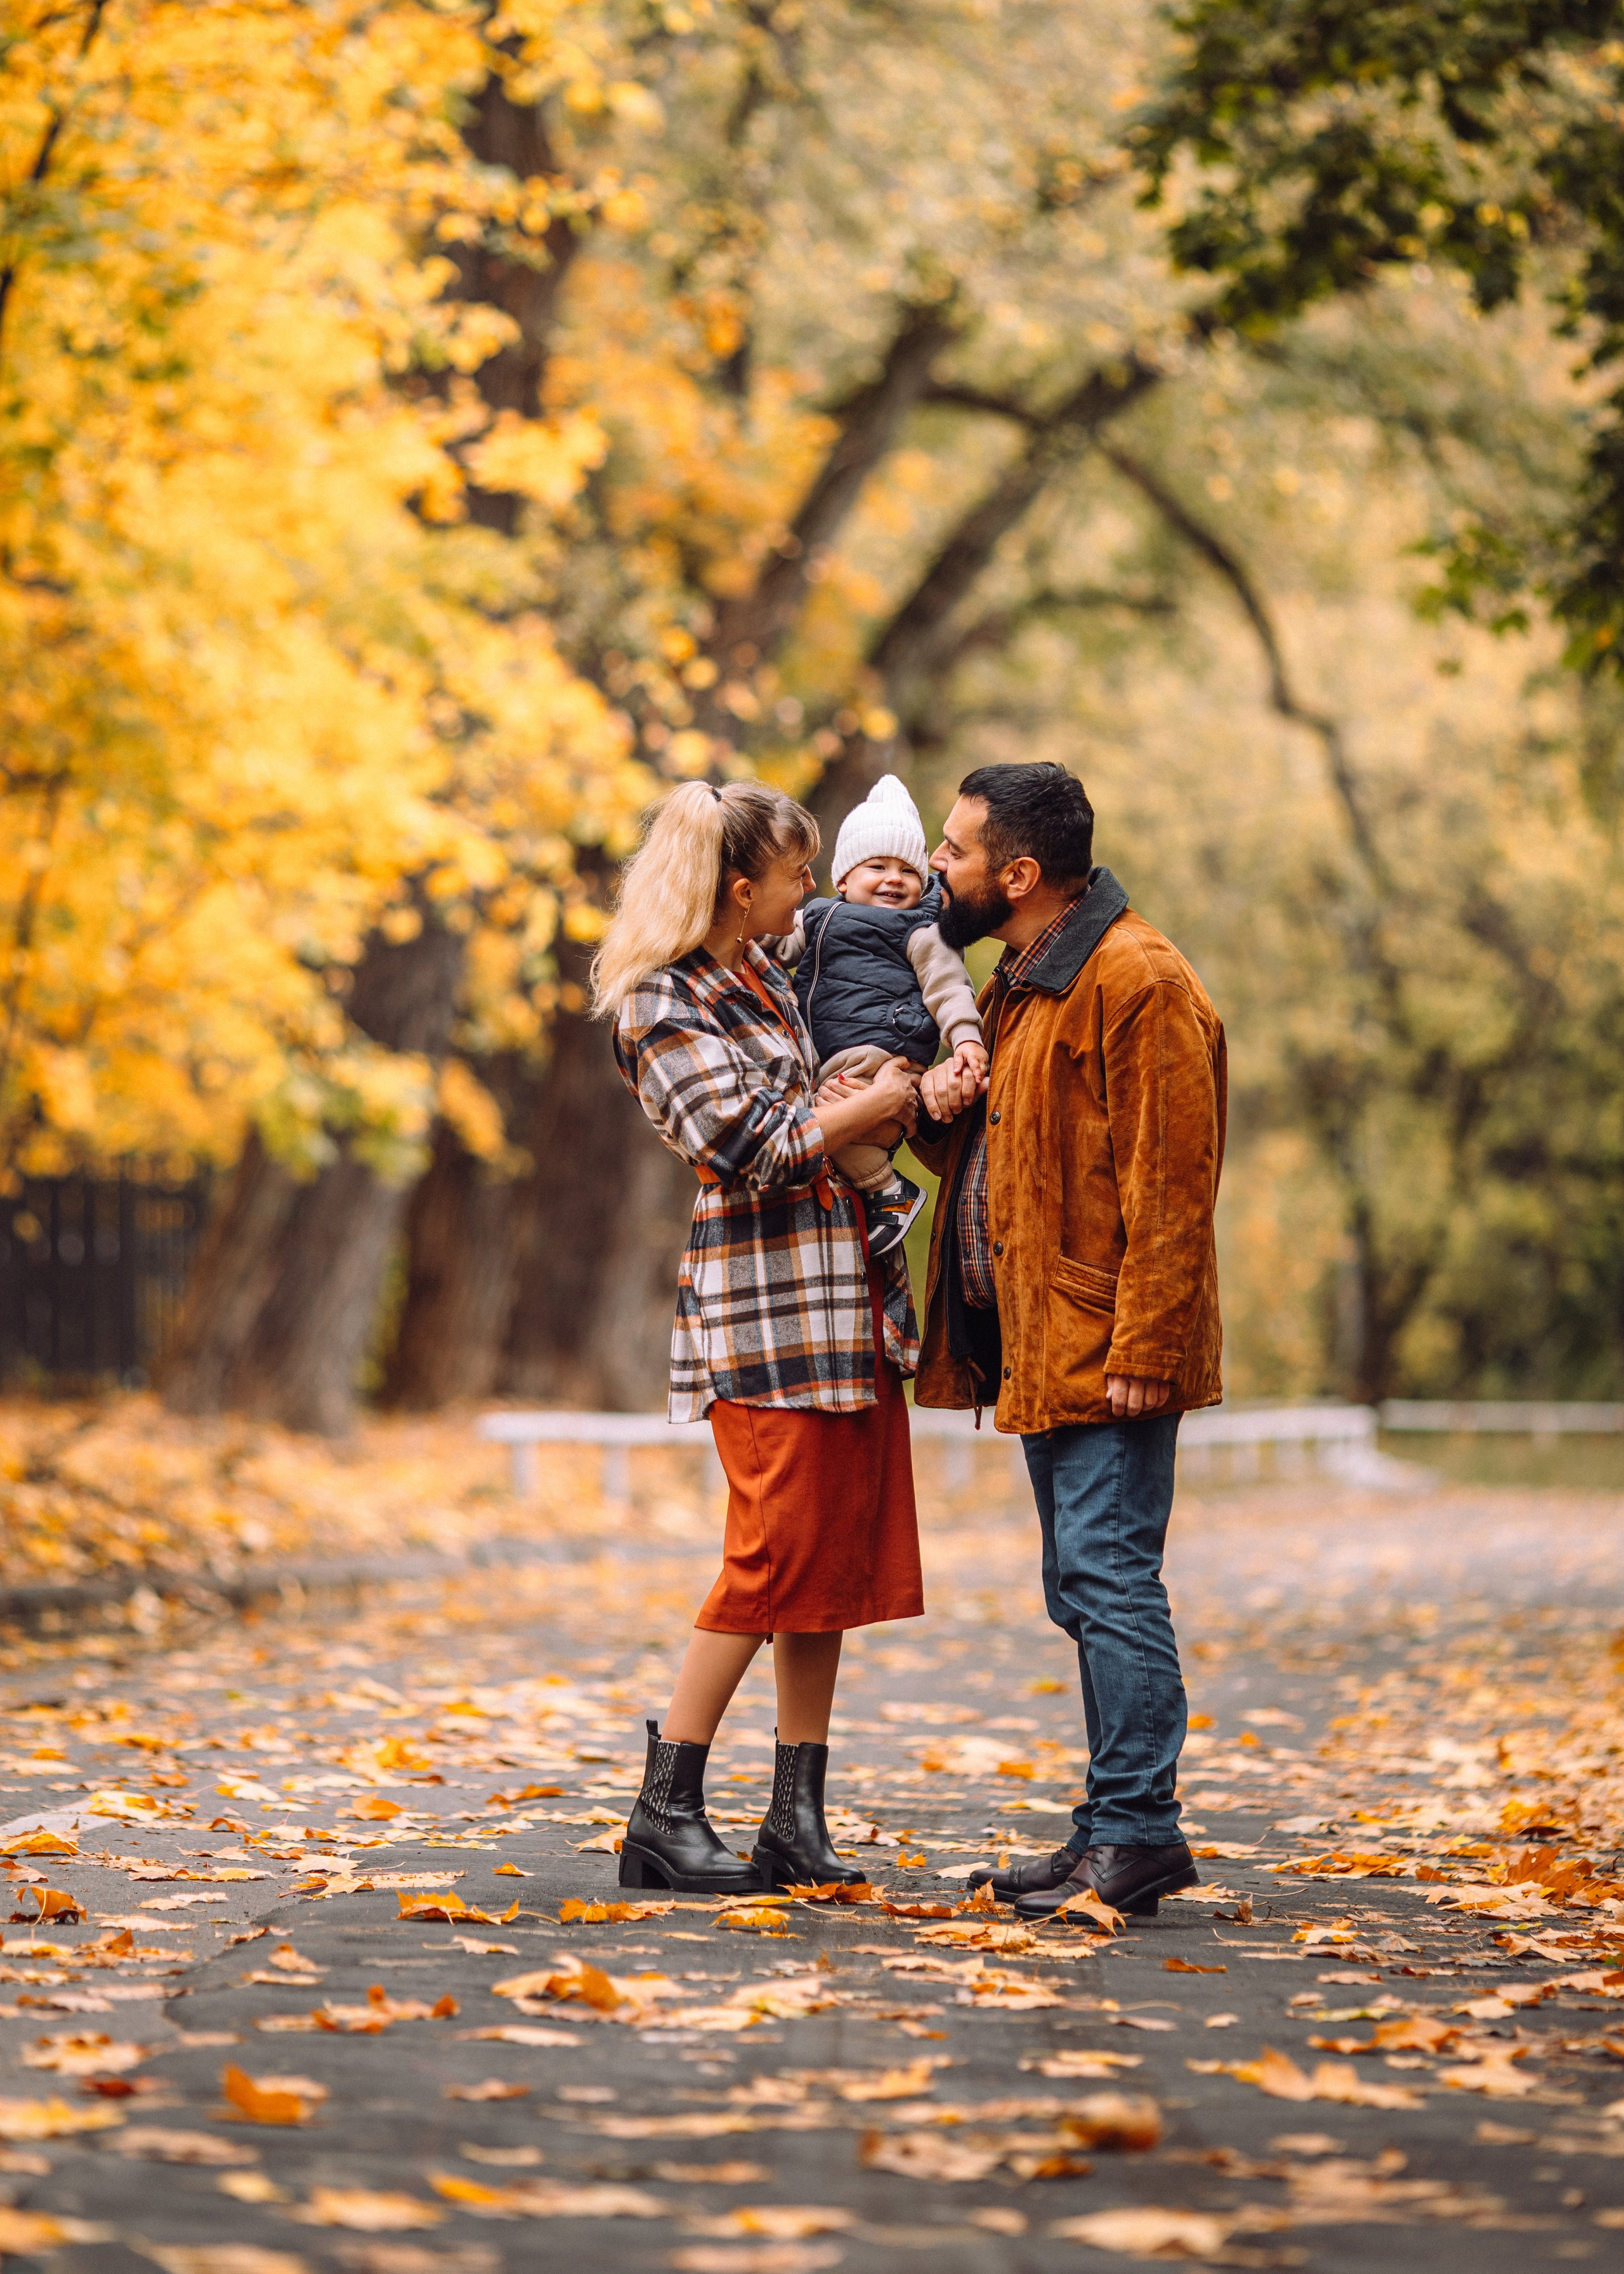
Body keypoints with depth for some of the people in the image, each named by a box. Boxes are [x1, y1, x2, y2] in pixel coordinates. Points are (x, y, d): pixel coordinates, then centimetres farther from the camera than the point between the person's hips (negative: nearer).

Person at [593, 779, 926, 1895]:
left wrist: (899, 1088, 12)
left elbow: (821, 1099, 31)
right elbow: (751, 1146, -17)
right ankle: (666, 1813, -3)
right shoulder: (663, 1005, -10)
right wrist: (876, 1105, -7)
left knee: (840, 1555, 6)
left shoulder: (768, 976, 15)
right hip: (765, 1301, -9)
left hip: (850, 1291, 9)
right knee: (776, 1554, -10)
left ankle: (799, 1820, 9)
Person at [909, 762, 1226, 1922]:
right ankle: (1118, 1828, 16)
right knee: (1085, 1588, 11)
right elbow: (988, 1153, 27)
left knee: (1110, 1576, -11)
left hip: (1109, 1349, -10)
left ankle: (1138, 1830, -7)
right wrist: (940, 1107, 4)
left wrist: (1142, 1350, -22)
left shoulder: (1138, 981, -14)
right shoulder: (1022, 982, 18)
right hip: (1042, 1345, 10)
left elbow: (1170, 1186, -18)